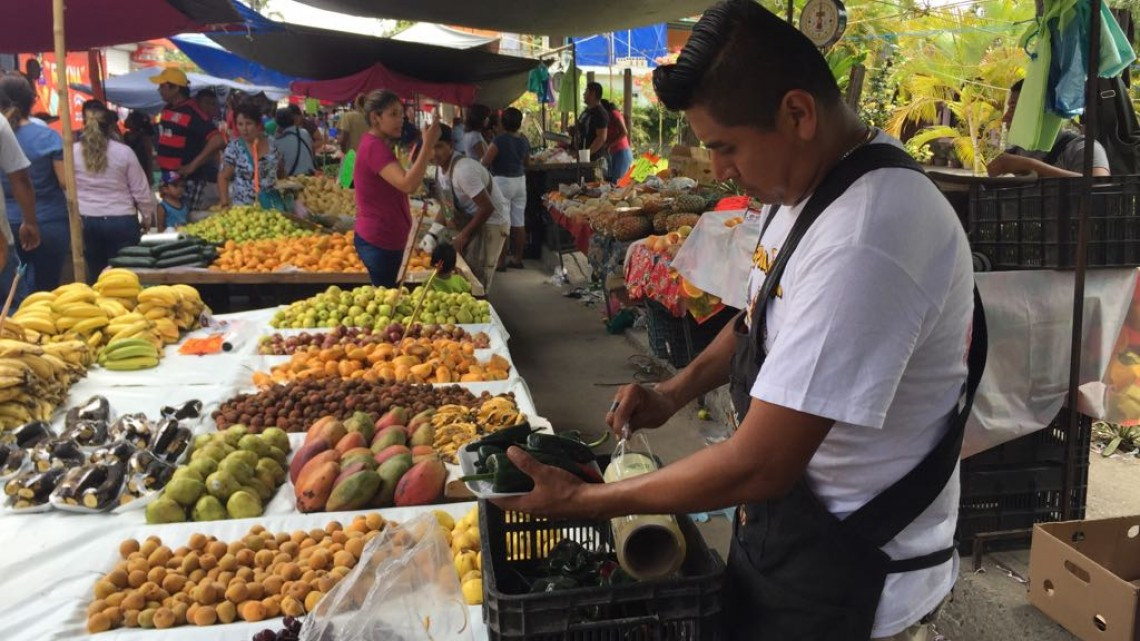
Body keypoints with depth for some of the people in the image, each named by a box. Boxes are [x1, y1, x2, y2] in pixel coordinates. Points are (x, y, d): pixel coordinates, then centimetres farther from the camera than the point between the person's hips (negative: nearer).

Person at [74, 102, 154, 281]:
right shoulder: (124, 152, -5)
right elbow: (140, 190, -1)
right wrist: (148, 216, 12)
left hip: (86, 221, 2)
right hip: (121, 221, -2)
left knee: (95, 272, 11)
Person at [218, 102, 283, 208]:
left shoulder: (271, 144, 2)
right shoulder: (234, 148, -5)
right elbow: (223, 177, -3)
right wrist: (225, 204, -13)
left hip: (272, 205, 3)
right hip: (244, 207, -3)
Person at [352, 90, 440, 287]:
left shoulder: (376, 144, 13)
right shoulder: (374, 147, -19)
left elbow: (403, 180, 16)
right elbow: (407, 185, -33)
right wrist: (427, 145, -33)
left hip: (385, 238, 10)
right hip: (379, 241, -10)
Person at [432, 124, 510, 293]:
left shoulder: (463, 170, -30)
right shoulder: (440, 167, -2)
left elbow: (488, 208, -28)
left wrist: (463, 236, -21)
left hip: (492, 221, -9)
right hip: (471, 218, 9)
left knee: (477, 281, -7)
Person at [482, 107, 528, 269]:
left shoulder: (499, 140, -15)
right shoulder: (524, 140, 3)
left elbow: (485, 162, -16)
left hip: (502, 182, -6)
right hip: (520, 181, 6)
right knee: (519, 222, 8)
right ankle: (517, 258, 15)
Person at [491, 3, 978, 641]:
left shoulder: (865, 240, -33)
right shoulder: (804, 182, -1)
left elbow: (761, 465, -30)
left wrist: (584, 500, -20)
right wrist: (674, 393, 2)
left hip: (848, 574, -8)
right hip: (791, 525, 8)